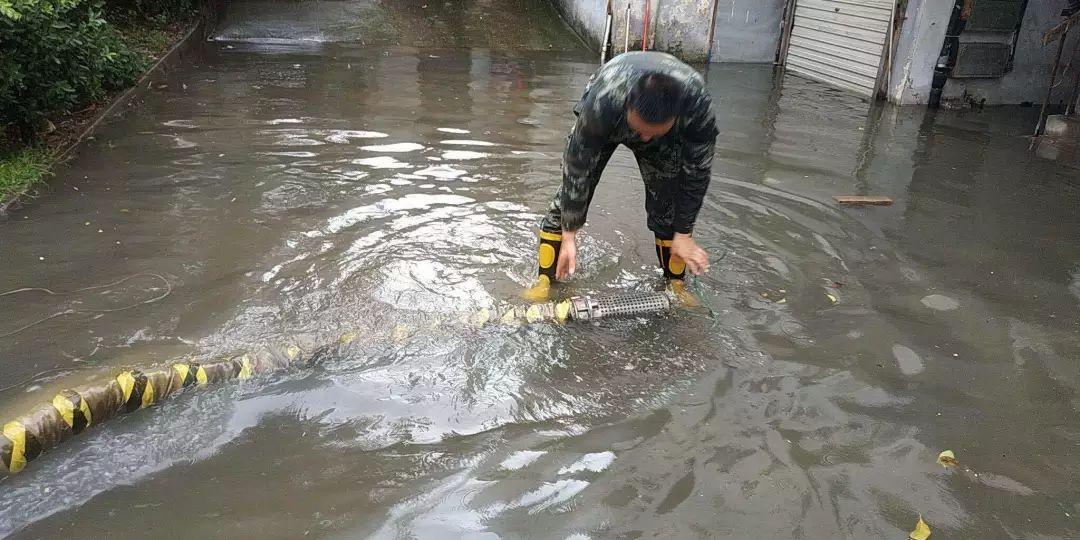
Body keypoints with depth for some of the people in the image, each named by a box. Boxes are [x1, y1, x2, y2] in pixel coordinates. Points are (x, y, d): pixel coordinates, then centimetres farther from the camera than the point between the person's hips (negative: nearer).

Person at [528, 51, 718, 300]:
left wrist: (684, 234, -18)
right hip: (604, 123, -1)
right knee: (571, 193, -12)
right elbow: (577, 169, -34)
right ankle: (545, 280, -2)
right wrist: (569, 237, -27)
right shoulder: (601, 102, -45)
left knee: (669, 204, -6)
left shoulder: (698, 106, -40)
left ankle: (675, 284, 14)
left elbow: (696, 174, -25)